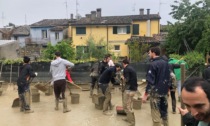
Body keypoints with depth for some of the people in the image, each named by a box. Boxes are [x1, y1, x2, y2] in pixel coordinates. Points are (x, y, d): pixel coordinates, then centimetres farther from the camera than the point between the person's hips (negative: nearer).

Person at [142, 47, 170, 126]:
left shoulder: (153, 64, -15)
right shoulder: (165, 63, 8)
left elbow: (150, 81, -19)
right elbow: (168, 78, 15)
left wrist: (145, 94, -15)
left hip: (155, 92, -7)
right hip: (164, 92, 8)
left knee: (156, 115, -1)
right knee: (164, 113, 18)